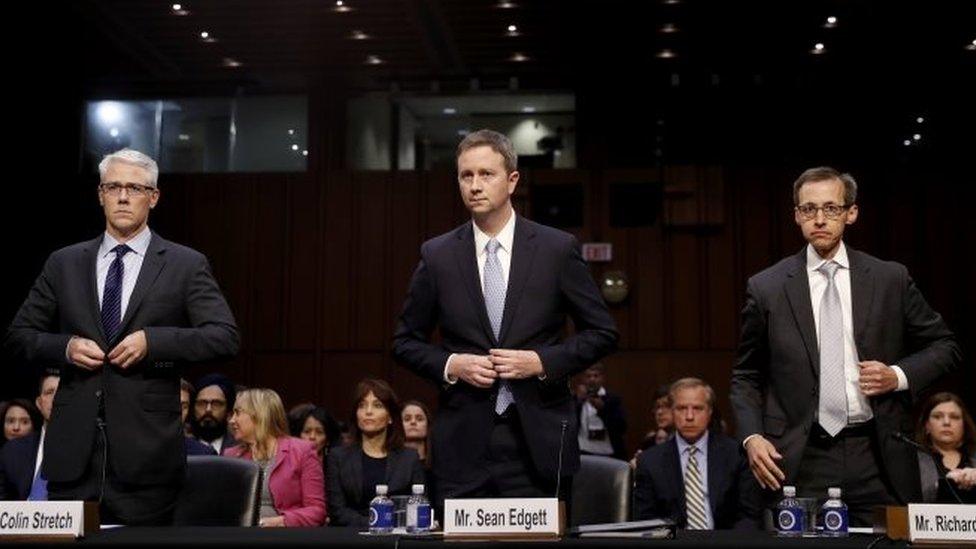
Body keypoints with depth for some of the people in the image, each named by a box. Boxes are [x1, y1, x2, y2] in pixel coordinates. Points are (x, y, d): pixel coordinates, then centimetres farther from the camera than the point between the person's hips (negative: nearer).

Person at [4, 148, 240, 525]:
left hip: (146, 451, -2)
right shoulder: (64, 263, 11)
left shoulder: (186, 265, 3)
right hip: (74, 450, 2)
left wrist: (152, 340, -16)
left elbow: (226, 337, -6)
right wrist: (65, 346, -6)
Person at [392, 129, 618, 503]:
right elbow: (405, 341, 11)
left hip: (538, 441, -1)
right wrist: (450, 365, -8)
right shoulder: (437, 255, 4)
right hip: (464, 441, 1)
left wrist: (542, 361, -10)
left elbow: (602, 333, 5)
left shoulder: (558, 249, 1)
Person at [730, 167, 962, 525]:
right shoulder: (766, 288, 3)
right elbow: (745, 377, 9)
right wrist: (751, 437, -5)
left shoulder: (891, 279, 5)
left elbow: (943, 345, 14)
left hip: (878, 459, 1)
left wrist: (899, 375, -3)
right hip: (801, 464, -1)